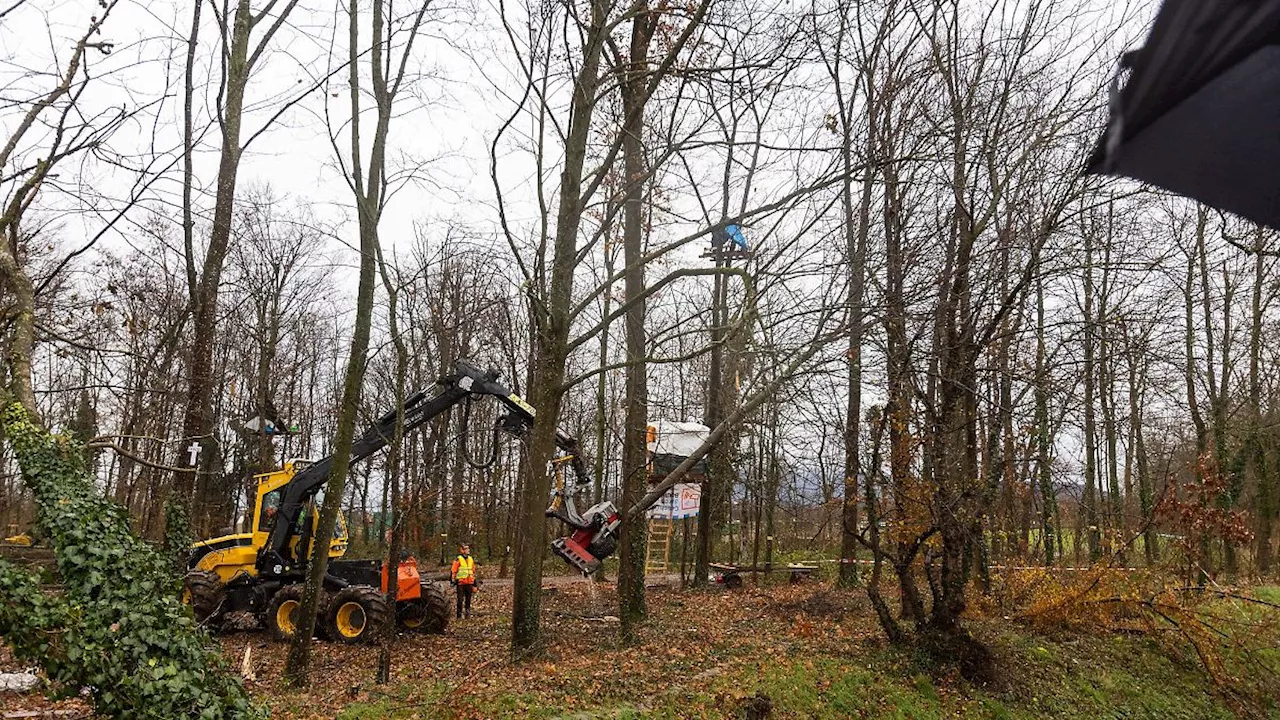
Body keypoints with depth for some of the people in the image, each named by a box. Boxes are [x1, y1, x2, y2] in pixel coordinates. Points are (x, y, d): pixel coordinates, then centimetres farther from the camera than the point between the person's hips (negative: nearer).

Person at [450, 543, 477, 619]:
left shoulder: (471, 559, 13)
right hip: (461, 583, -5)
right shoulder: (458, 560, -6)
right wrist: (453, 579, -14)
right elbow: (453, 571, -6)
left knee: (468, 600, 9)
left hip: (469, 583, 5)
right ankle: (459, 615, 6)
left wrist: (474, 584, 19)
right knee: (460, 600, -1)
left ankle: (468, 614, 16)